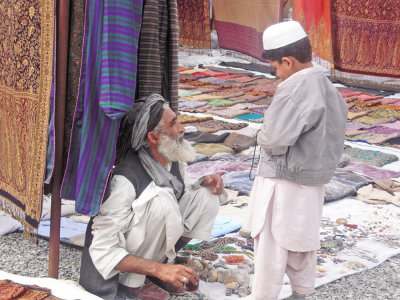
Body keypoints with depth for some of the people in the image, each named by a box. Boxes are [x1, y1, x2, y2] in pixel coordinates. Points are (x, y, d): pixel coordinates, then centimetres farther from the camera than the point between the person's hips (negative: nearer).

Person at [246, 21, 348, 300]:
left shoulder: (294, 88, -22)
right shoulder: (329, 87, 3)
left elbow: (274, 140, -26)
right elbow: (341, 118, 16)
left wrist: (261, 135, -5)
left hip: (283, 182, -8)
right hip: (313, 182, 8)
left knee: (271, 247, 4)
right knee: (303, 242, 21)